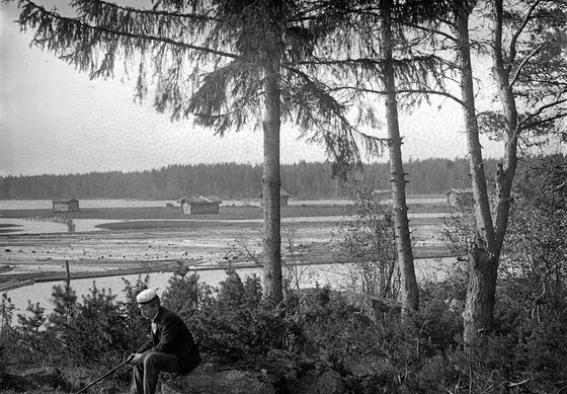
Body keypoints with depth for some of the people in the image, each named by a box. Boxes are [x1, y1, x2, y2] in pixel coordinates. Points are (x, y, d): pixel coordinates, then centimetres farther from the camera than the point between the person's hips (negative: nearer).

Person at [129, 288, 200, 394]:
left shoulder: (168, 318, -22)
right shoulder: (155, 319, 7)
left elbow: (164, 347, -25)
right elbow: (152, 342, 17)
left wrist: (141, 356, -18)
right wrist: (137, 354, 2)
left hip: (184, 359, -10)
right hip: (173, 356, 10)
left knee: (150, 359, -29)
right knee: (138, 362, 10)